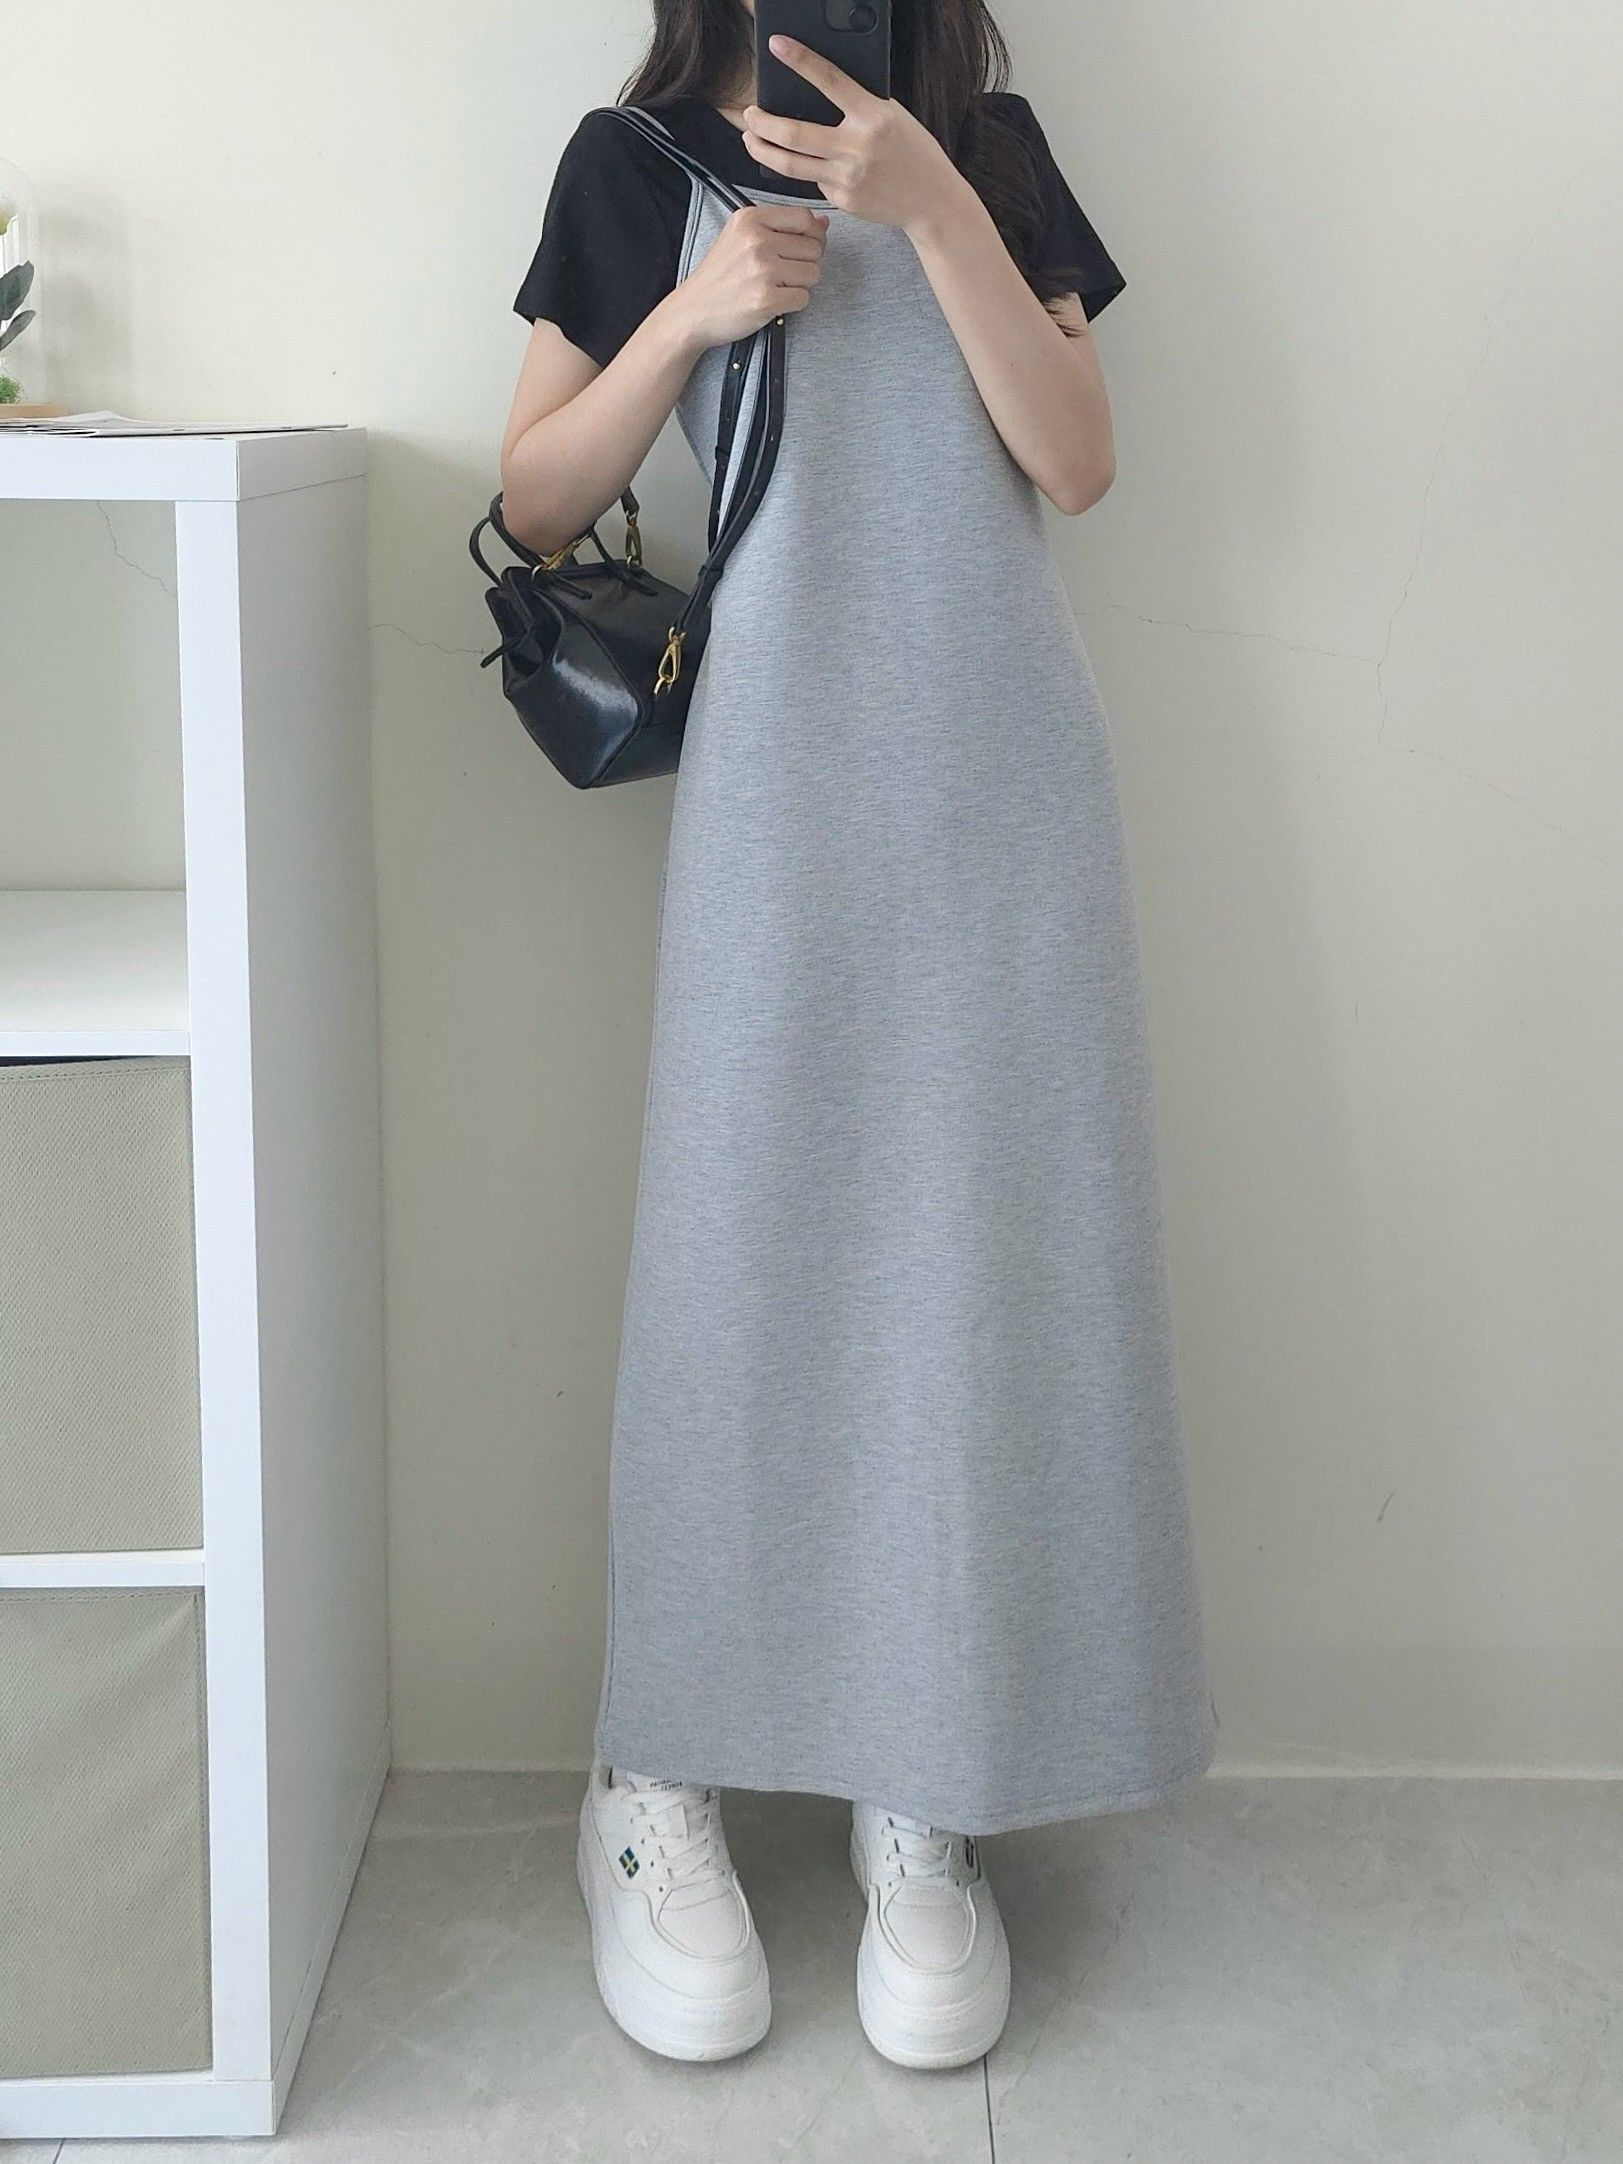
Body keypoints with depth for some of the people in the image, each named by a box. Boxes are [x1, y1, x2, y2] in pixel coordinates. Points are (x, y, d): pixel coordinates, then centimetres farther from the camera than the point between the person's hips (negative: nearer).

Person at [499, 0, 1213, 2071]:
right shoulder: (639, 166, 9)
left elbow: (1077, 461, -2)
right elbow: (537, 498, 6)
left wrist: (932, 209, -12)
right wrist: (694, 311, -7)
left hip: (1003, 778, 2)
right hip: (777, 785, -1)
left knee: (990, 1254, -1)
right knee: (744, 1243, -1)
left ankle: (925, 1806, 10)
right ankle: (655, 1779, 12)